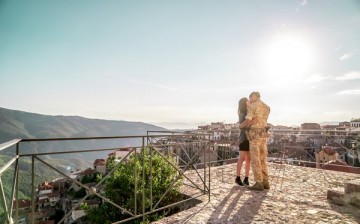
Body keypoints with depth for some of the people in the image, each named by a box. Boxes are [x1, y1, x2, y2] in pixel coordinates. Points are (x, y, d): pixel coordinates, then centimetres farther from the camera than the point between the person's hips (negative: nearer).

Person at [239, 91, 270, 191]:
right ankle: (265, 182, 13)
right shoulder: (267, 108, 14)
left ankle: (259, 183, -2)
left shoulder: (253, 106, -10)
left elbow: (247, 122, -14)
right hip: (263, 135, 8)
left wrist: (241, 126, 9)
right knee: (262, 160, 12)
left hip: (255, 135, -8)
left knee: (255, 160, -4)